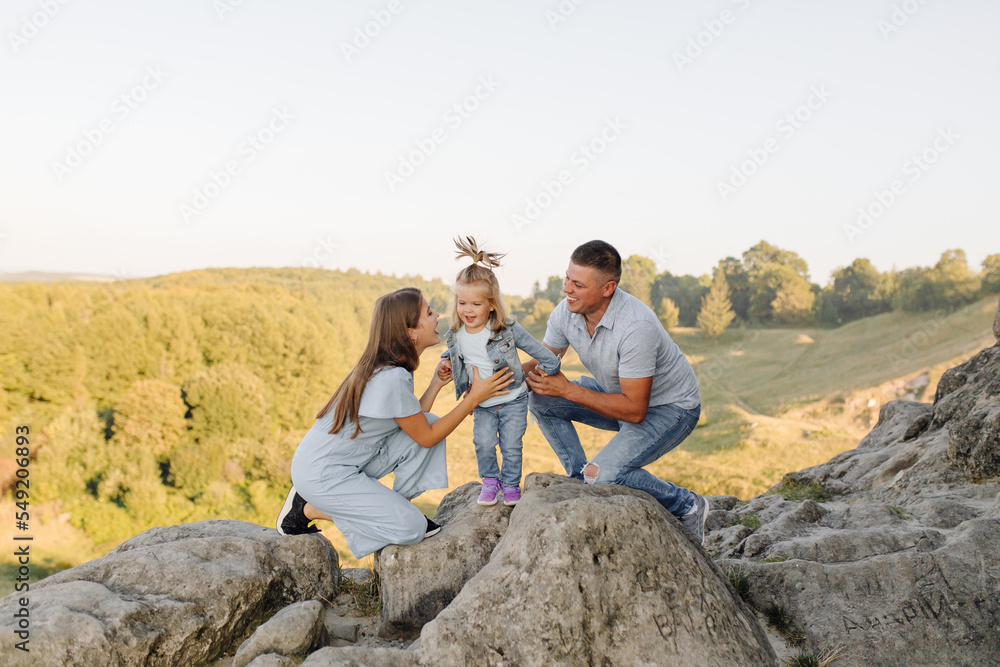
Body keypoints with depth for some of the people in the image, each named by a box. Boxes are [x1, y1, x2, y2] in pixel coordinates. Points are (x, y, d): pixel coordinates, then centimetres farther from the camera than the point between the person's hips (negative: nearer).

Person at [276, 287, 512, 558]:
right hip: (321, 475, -9)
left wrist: (436, 384, 2)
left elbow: (414, 423, 6)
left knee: (432, 423, -2)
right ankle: (309, 509, -1)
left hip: (351, 461, 9)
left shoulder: (386, 365, 4)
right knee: (411, 528, -14)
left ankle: (400, 507, 8)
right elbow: (426, 438, -16)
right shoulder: (393, 378, -26)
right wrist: (474, 397, -15)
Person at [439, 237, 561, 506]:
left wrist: (551, 368, -3)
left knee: (511, 446, -1)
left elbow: (537, 350, -9)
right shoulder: (455, 336, -7)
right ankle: (490, 481, 17)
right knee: (483, 443, -10)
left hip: (513, 399, -2)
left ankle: (511, 484, 25)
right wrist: (447, 362, -1)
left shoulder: (508, 330, -19)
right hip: (481, 403, 3)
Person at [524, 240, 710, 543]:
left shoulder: (636, 328, -36)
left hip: (670, 408, -7)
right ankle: (582, 481, 5)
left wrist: (568, 390, -31)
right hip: (619, 393, 7)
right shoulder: (566, 313, -15)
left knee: (604, 474, -26)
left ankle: (687, 507, 0)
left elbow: (635, 411, -31)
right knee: (540, 398, -8)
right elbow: (542, 363, 0)